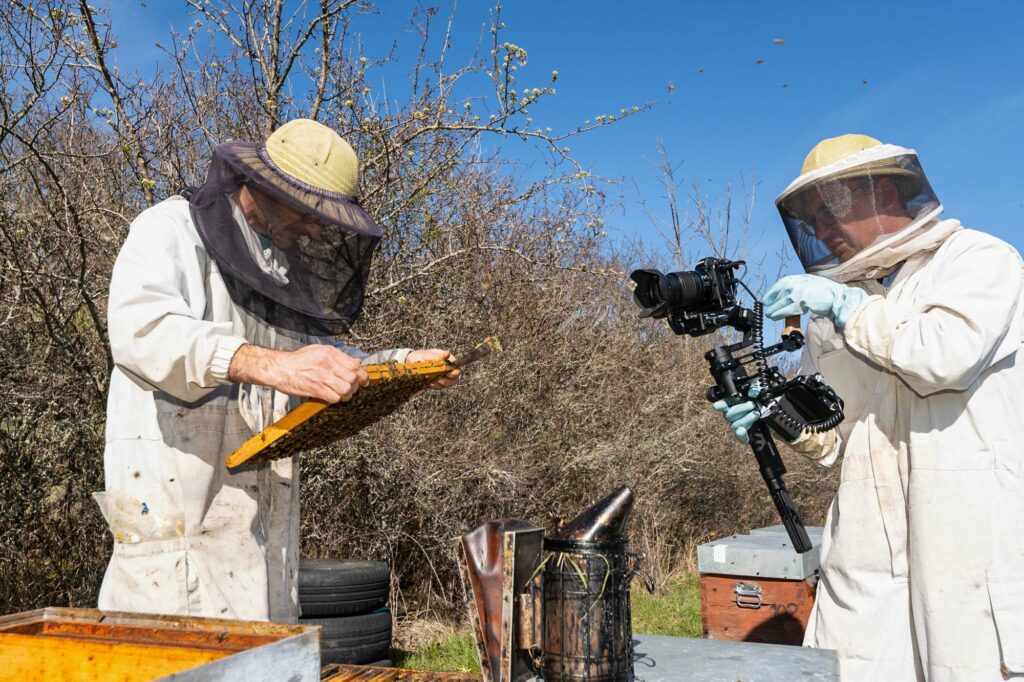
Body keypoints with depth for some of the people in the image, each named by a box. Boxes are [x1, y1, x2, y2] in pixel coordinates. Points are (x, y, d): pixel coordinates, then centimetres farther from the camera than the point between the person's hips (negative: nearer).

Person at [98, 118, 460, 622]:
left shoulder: (287, 266, 17)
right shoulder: (172, 229, -6)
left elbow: (324, 361, 29)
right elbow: (139, 328, -26)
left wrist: (403, 364, 14)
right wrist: (269, 365, -40)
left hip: (267, 517, 7)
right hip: (175, 512, -7)